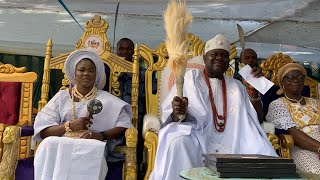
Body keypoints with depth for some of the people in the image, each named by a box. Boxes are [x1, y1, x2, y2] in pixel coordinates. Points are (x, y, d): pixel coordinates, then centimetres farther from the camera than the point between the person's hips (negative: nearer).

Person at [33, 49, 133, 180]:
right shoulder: (62, 96, 12)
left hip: (92, 147, -1)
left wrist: (101, 136, -17)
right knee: (50, 145, -32)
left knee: (88, 153, -35)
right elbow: (43, 131, 3)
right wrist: (70, 125, -14)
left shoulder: (106, 99, 10)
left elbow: (124, 125, 0)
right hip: (61, 145, 1)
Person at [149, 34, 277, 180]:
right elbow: (169, 115, 0)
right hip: (195, 138, -2)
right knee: (179, 142, -34)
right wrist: (177, 112, -24)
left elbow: (254, 119, 14)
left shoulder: (236, 86, 20)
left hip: (231, 144, 3)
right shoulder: (190, 78, 8)